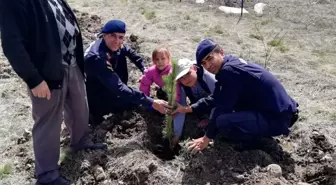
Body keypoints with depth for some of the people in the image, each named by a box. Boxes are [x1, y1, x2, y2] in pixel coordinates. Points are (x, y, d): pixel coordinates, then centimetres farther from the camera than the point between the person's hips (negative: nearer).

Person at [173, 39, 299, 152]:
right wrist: (188, 109, 14)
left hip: (277, 118, -10)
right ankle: (256, 133, 16)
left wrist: (207, 138, -9)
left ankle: (254, 140, -1)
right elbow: (214, 99, 18)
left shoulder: (229, 70, -21)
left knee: (223, 122, -28)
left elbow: (221, 108, -18)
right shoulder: (230, 66, 8)